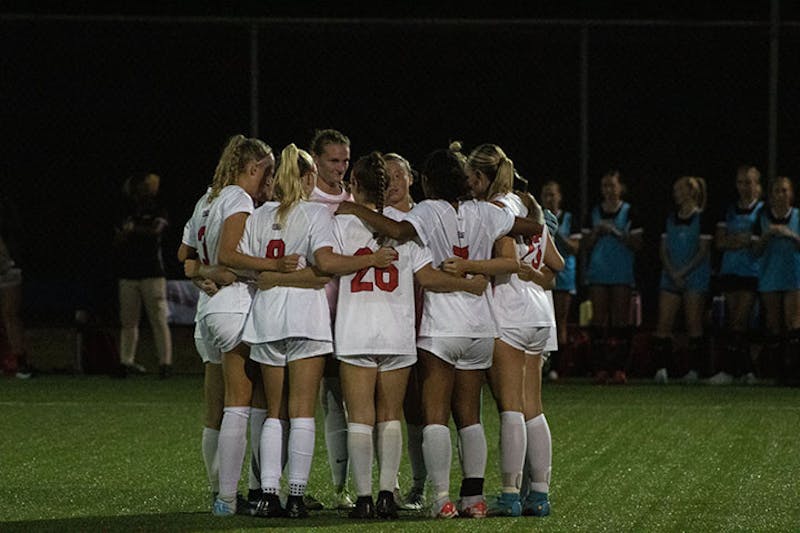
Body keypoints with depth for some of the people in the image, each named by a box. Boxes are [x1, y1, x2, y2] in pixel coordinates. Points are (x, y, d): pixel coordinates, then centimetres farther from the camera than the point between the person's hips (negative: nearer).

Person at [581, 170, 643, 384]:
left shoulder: (628, 212, 3)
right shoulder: (595, 213, 11)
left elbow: (637, 244, 0)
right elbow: (587, 245, 11)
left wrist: (618, 233, -13)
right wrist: (597, 232, -7)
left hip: (622, 272, -2)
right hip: (598, 272, 3)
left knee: (620, 318, -6)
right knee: (599, 319, -2)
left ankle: (619, 368, -5)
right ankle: (601, 368, -2)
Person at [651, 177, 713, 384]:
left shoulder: (701, 219, -2)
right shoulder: (670, 218, 12)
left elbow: (703, 251, -8)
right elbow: (664, 249, 9)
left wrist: (683, 273, -12)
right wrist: (672, 273, -6)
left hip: (695, 276, -5)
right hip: (671, 276, 5)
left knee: (693, 323, -4)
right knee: (663, 323, -7)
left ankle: (694, 369, 0)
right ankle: (662, 367, -10)